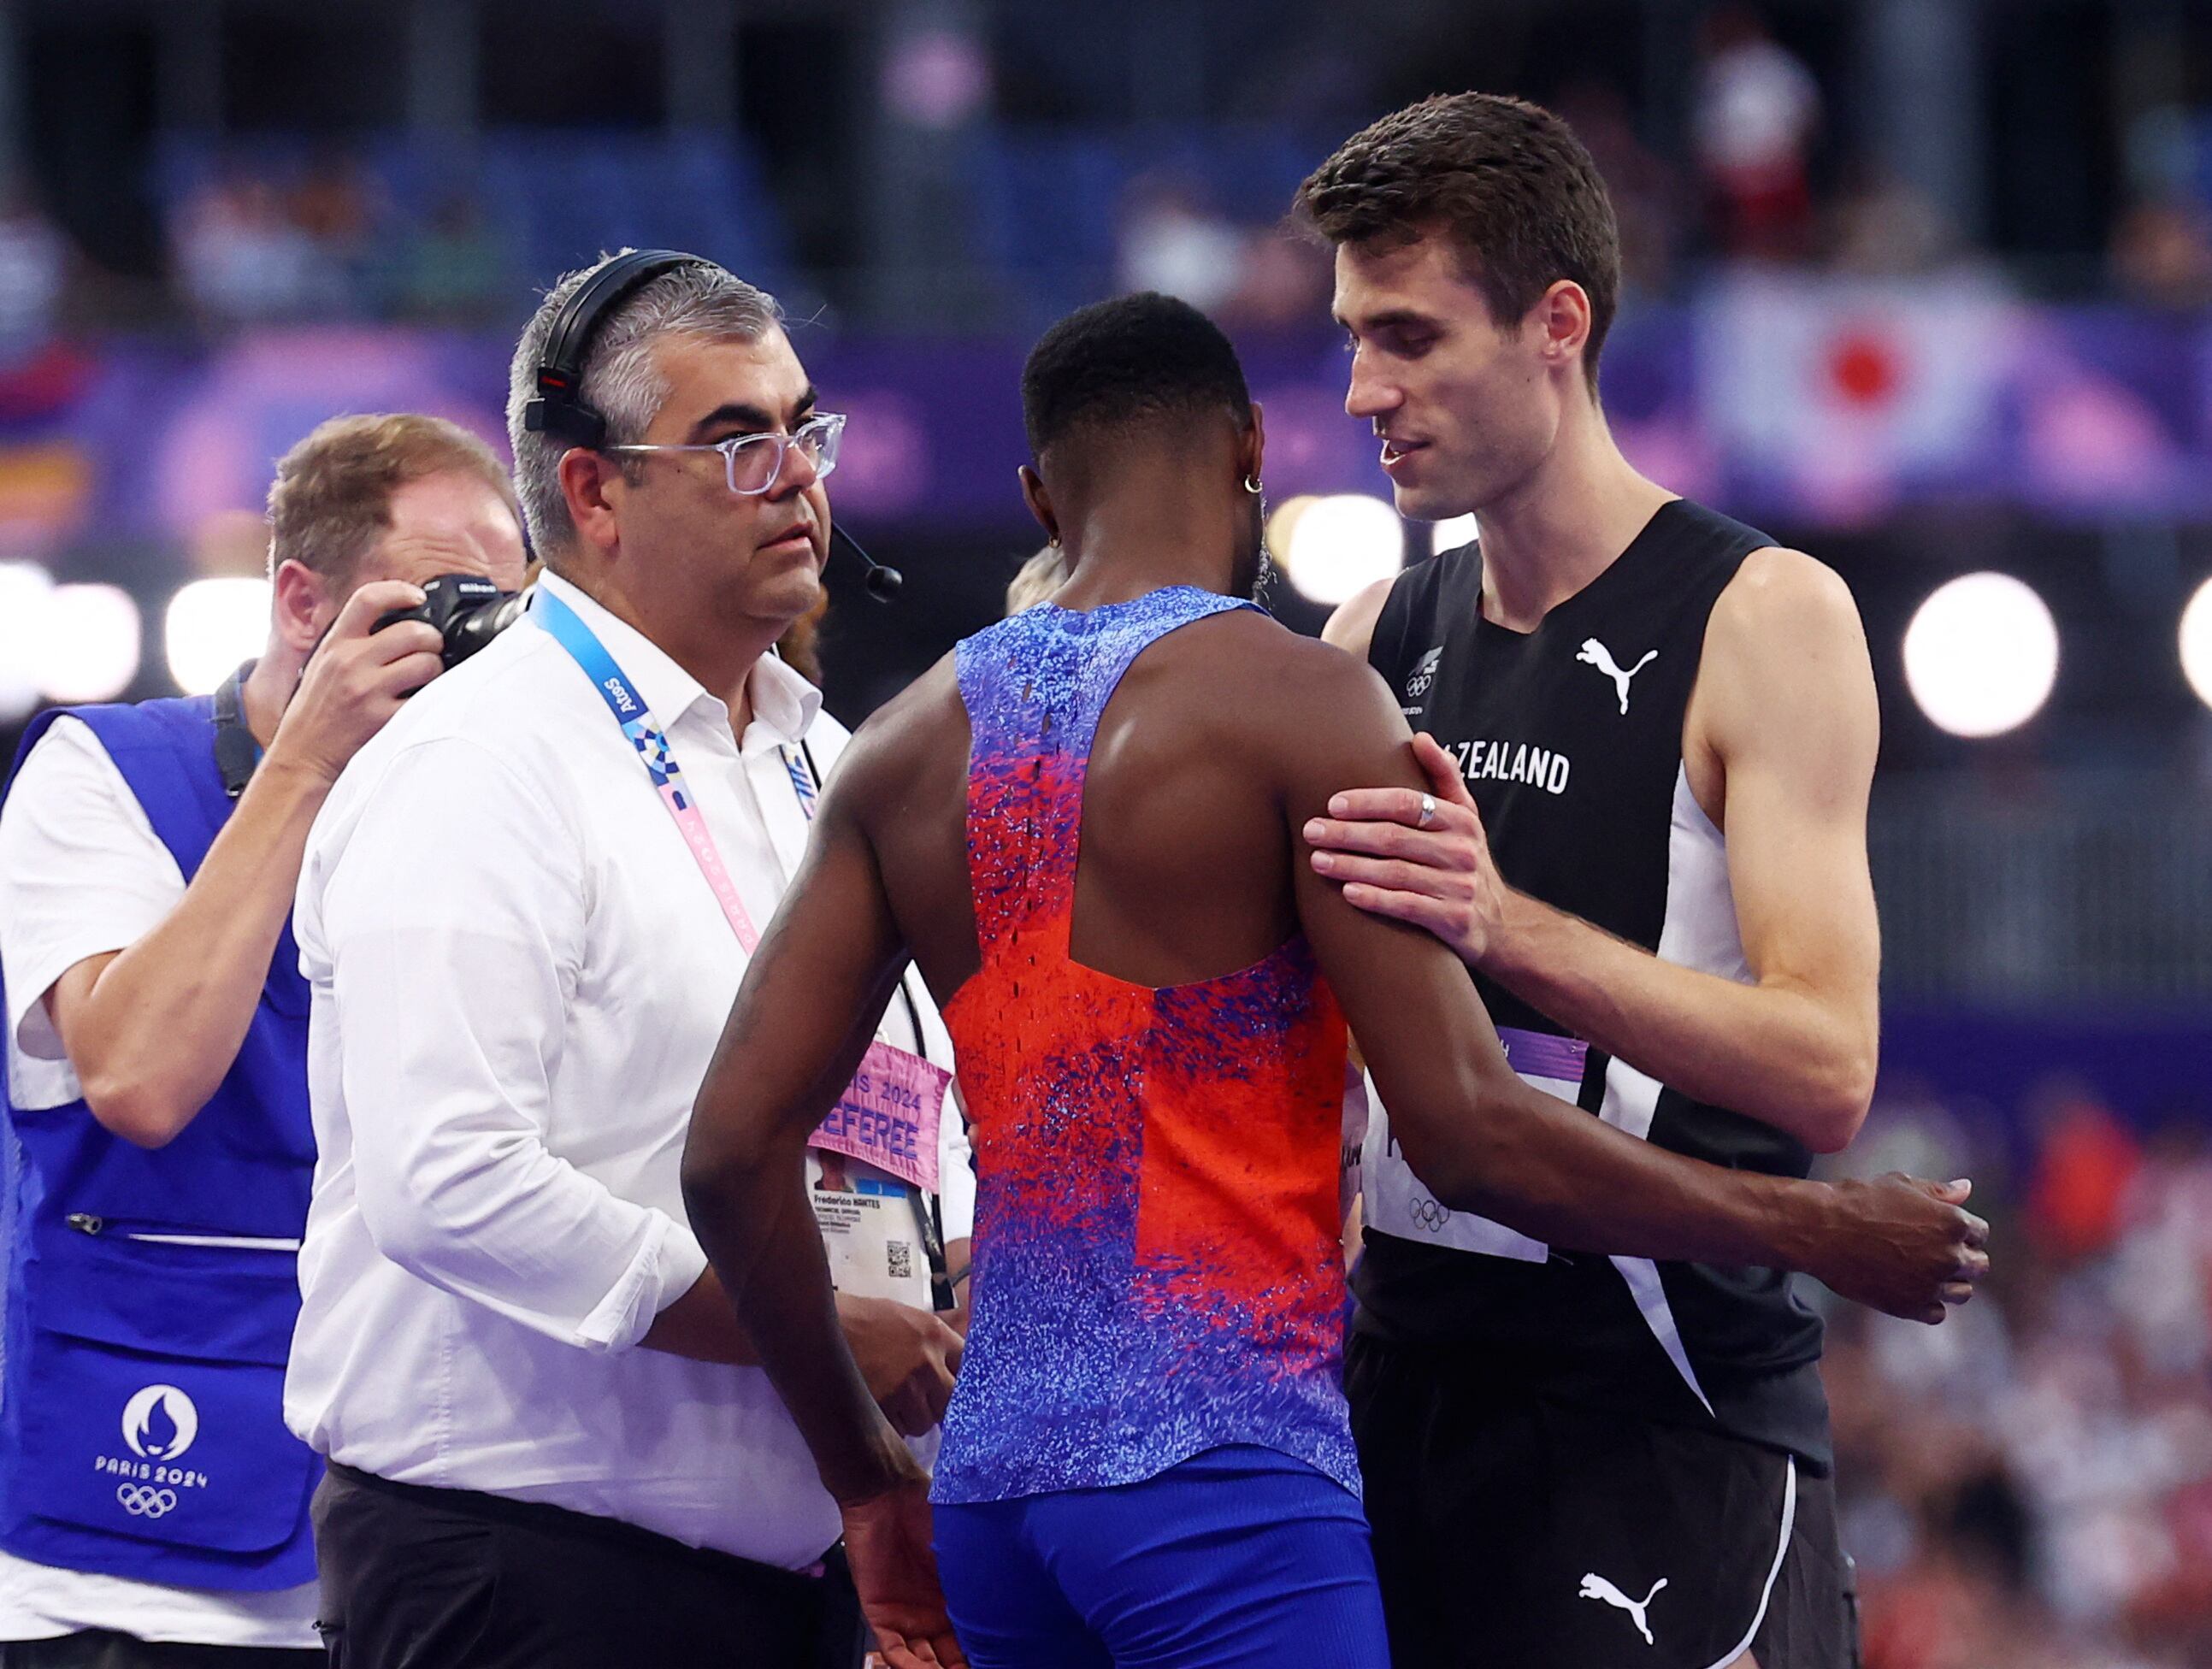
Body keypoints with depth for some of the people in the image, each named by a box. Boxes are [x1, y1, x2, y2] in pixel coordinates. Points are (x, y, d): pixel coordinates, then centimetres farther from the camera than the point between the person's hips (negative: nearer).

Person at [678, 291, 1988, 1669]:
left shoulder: (913, 748, 12)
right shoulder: (1301, 706, -6)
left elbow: (735, 1148, 9)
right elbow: (1467, 1133, -13)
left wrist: (866, 1480, 19)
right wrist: (1814, 1232, -1)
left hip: (994, 1477, 7)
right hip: (1223, 1466, -7)